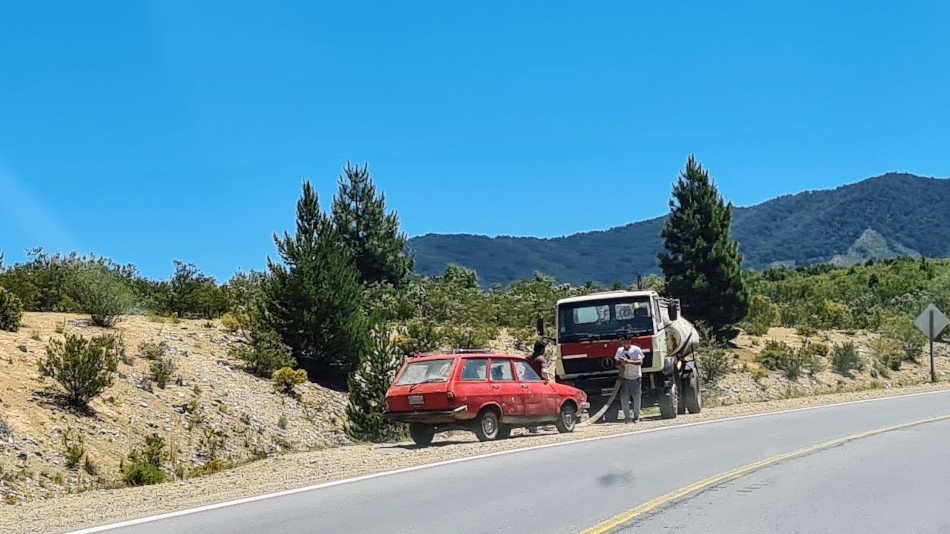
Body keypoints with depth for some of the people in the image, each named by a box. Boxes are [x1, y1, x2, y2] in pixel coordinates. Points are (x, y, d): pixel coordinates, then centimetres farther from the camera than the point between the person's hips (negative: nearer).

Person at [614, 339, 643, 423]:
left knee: (636, 398, 3)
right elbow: (617, 362, 13)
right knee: (624, 397, -8)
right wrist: (620, 365, -11)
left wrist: (629, 361, -24)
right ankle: (627, 416, -3)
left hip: (635, 377, -2)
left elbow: (641, 362, -11)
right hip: (624, 377, 2)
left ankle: (636, 416, 16)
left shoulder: (636, 350, -3)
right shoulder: (620, 350, 8)